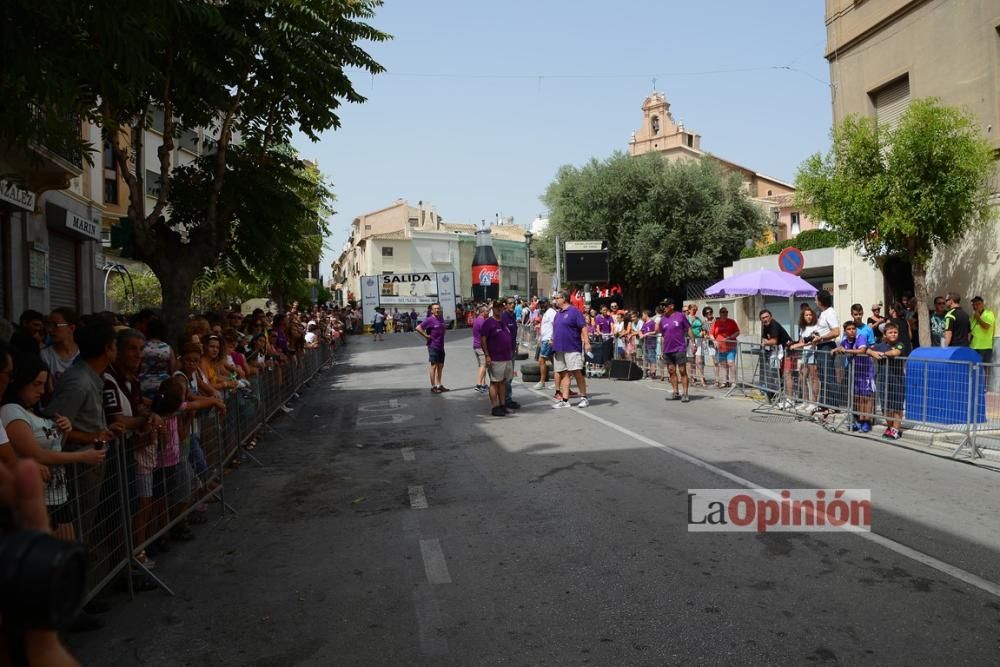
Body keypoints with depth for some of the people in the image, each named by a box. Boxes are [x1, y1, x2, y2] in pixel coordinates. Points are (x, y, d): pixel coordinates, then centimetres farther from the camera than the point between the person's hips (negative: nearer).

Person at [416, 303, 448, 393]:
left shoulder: (441, 319, 10)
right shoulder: (429, 320, -13)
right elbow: (418, 328, -22)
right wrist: (426, 336, -18)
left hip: (441, 346, 8)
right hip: (433, 346, -8)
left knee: (440, 366, 12)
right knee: (434, 366, -3)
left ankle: (439, 385, 22)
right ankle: (433, 387, 3)